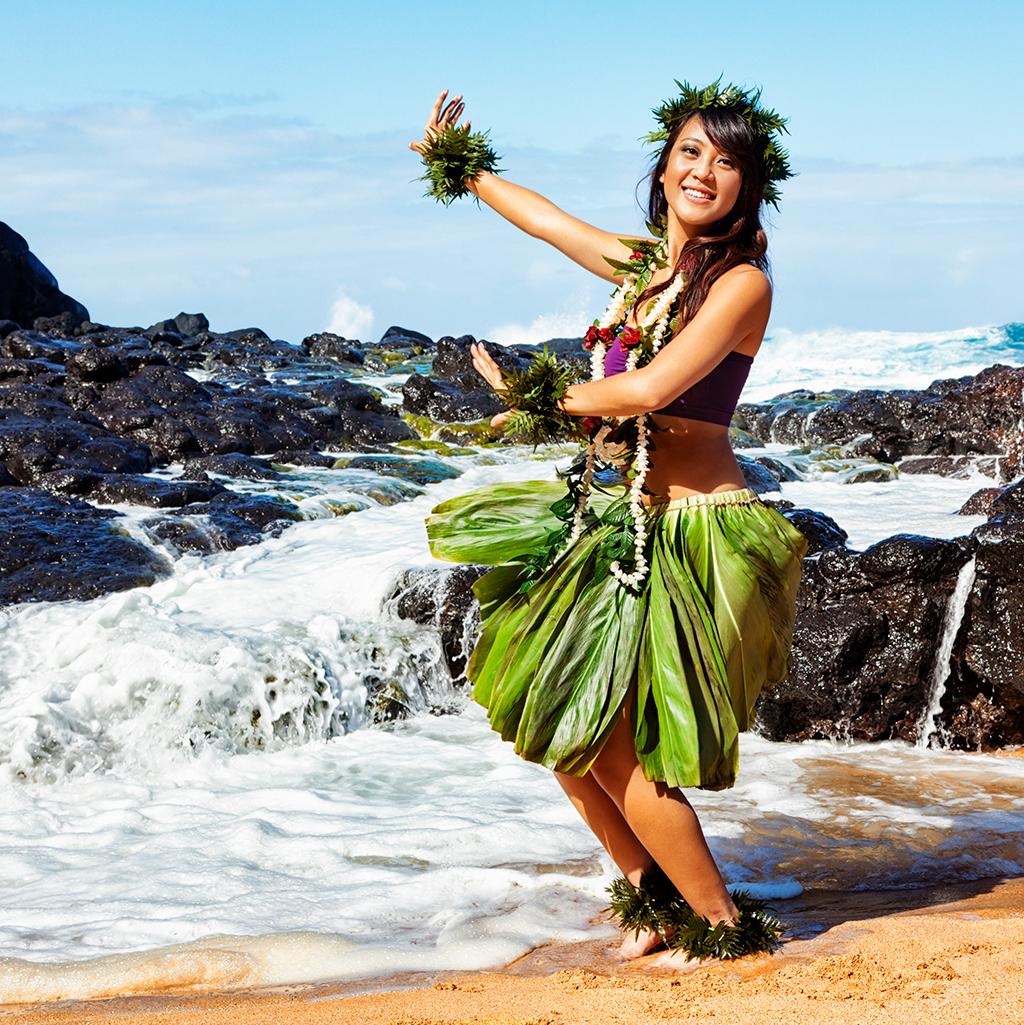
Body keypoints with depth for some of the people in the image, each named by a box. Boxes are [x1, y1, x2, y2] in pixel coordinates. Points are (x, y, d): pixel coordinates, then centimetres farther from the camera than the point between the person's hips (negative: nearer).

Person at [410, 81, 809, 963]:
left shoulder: (741, 283, -13)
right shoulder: (642, 263, 9)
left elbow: (650, 391, -22)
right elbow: (543, 216, 25)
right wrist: (459, 164, 36)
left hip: (694, 533, -8)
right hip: (619, 518, 8)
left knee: (614, 747, -8)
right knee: (555, 725, 11)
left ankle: (726, 928, 8)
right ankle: (655, 900, 25)